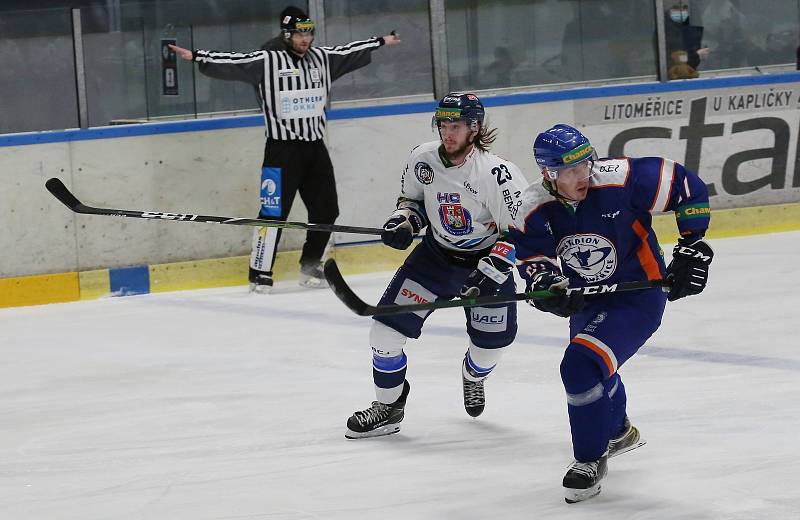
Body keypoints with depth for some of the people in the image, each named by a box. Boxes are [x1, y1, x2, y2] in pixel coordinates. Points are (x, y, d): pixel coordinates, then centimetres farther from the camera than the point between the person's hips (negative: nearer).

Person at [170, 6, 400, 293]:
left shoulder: (322, 58, 10)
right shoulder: (267, 61, -8)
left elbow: (349, 52, 26)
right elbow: (230, 62, -15)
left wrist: (380, 41, 36)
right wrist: (196, 56, -25)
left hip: (315, 146, 6)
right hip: (282, 148, -6)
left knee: (326, 210, 9)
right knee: (274, 213, -10)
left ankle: (310, 268, 24)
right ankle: (260, 275, -6)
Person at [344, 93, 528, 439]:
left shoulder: (497, 173, -26)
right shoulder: (423, 160, -12)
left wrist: (492, 271, -28)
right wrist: (404, 220, -12)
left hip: (486, 259, -3)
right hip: (436, 254, 3)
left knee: (492, 341, -2)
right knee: (386, 328, -9)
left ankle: (473, 375, 39)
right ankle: (389, 406, 10)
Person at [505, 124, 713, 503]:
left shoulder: (621, 181, -29)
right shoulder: (536, 209, -16)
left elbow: (688, 187, -20)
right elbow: (531, 253, -13)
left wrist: (692, 248, -20)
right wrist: (547, 282, -36)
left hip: (639, 296, -7)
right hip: (587, 297, 7)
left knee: (582, 367, -24)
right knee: (590, 365, 31)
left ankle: (590, 461, -3)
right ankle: (619, 432, 63)